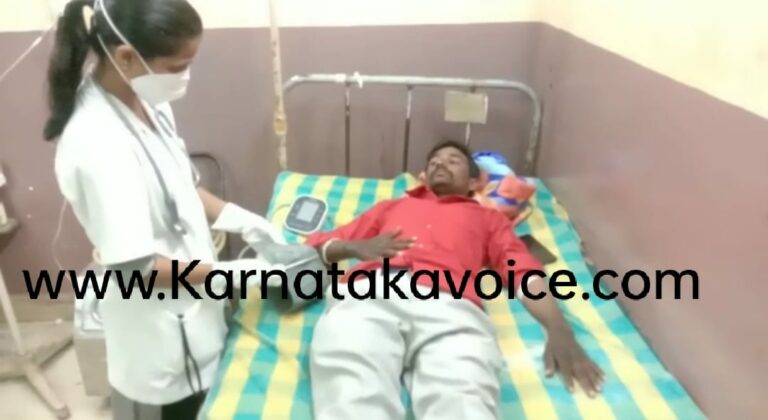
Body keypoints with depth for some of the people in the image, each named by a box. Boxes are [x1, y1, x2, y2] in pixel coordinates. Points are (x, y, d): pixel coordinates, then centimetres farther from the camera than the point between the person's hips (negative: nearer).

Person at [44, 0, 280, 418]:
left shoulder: (146, 99, -4)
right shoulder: (97, 144, -30)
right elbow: (135, 265, -26)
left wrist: (241, 219, -3)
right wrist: (236, 273, -24)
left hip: (189, 306, 8)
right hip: (159, 333, -7)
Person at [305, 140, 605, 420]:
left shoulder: (487, 217, 37)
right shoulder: (391, 206, 41)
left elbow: (523, 269, 18)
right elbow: (318, 243, 37)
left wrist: (558, 329, -2)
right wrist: (357, 247, 12)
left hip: (449, 305, -1)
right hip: (369, 295, 1)